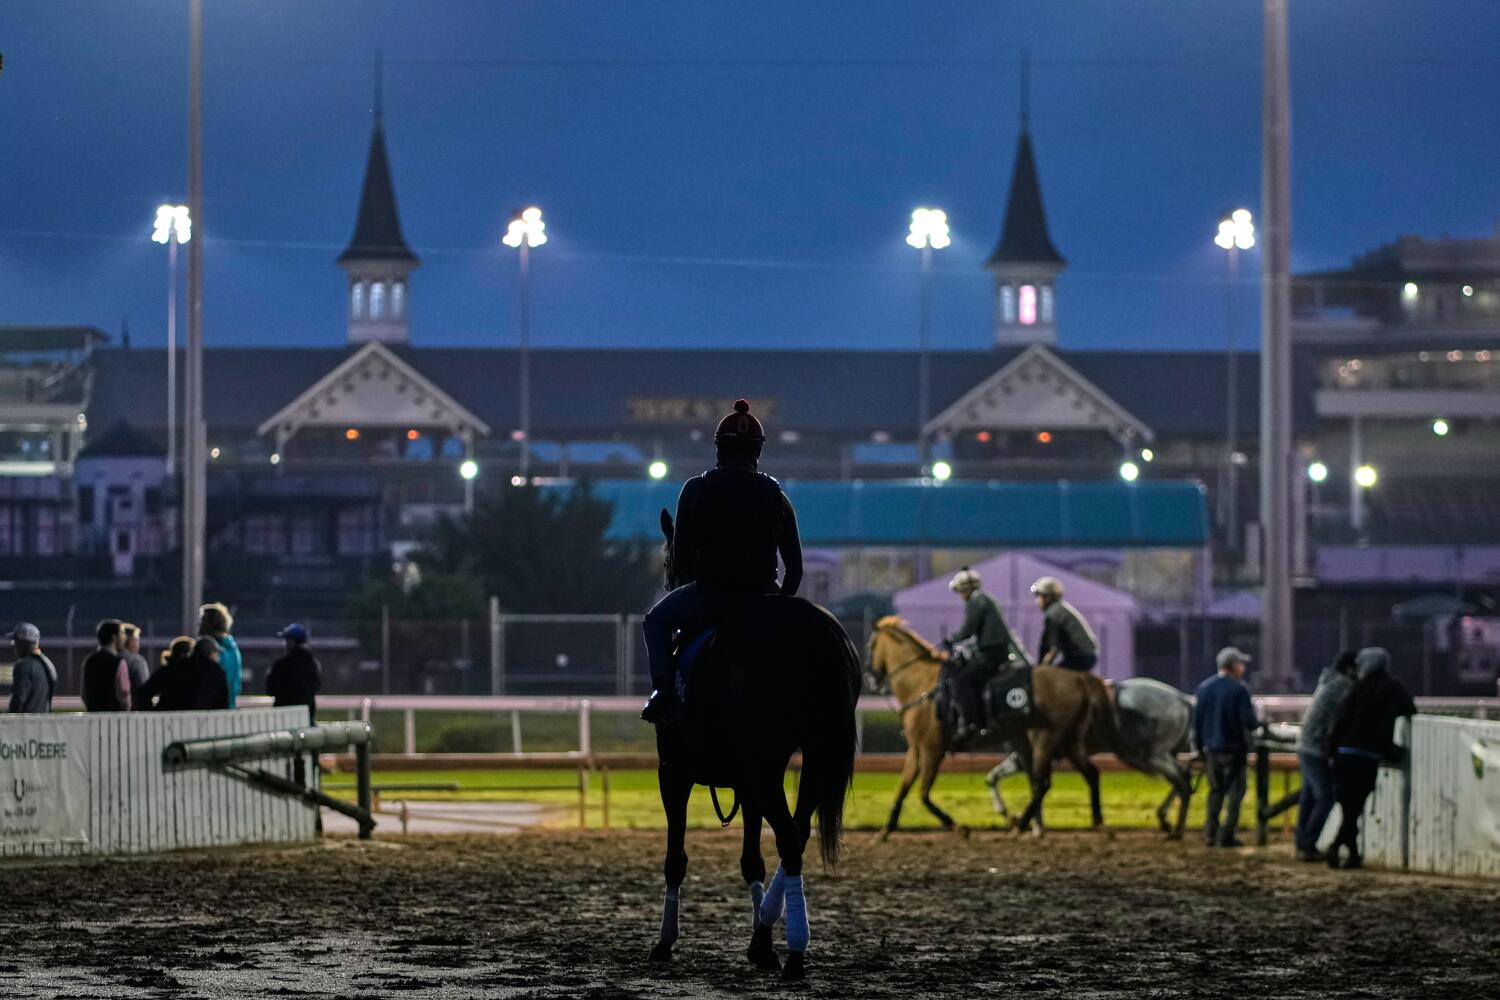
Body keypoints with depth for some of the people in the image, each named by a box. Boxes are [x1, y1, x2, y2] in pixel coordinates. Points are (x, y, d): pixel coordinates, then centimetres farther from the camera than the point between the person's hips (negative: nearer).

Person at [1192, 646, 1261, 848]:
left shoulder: (1203, 688, 3)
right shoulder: (1239, 689, -14)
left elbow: (1196, 721, 7)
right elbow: (1249, 722, -16)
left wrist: (1199, 746, 16)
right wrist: (1259, 723, 6)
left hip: (1211, 748, 5)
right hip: (1233, 748, -5)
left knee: (1216, 791, 16)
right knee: (1235, 791, 2)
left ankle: (1210, 833, 12)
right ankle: (1226, 835, -5)